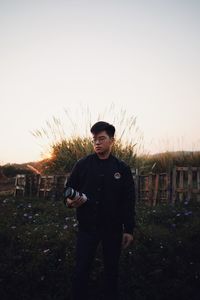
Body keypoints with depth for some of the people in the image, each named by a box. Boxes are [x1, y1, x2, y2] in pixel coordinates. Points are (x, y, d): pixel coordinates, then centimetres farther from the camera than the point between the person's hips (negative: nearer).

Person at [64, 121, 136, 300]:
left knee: (112, 269, 12)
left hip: (113, 228, 0)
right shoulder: (83, 164, 0)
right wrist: (70, 201, -17)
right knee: (81, 269, 5)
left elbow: (129, 201, 1)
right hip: (87, 227, 0)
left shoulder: (122, 168, 0)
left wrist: (129, 229, -2)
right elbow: (69, 188, 6)